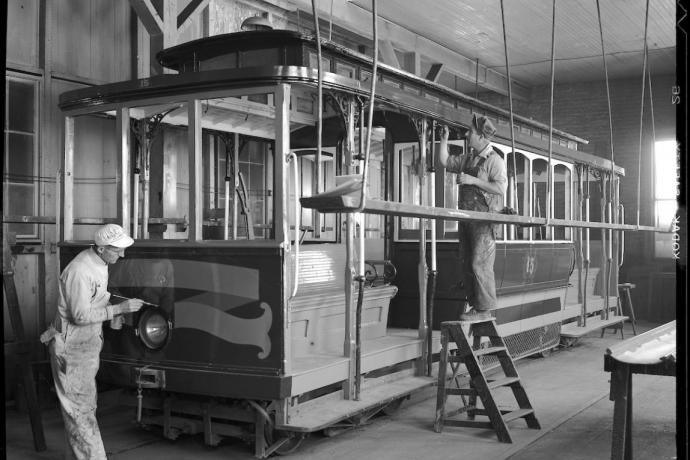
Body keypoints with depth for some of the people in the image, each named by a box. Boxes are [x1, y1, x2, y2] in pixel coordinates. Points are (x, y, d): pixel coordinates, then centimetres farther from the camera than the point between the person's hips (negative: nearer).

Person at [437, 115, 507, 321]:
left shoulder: (495, 160, -7)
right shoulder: (468, 158, 17)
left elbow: (500, 188, -17)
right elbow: (445, 161, 25)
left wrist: (473, 180, -18)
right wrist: (444, 139, 14)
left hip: (484, 220, -8)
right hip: (467, 219, 8)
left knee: (480, 265, -11)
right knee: (467, 266, 9)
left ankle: (485, 310, -6)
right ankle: (475, 306, 16)